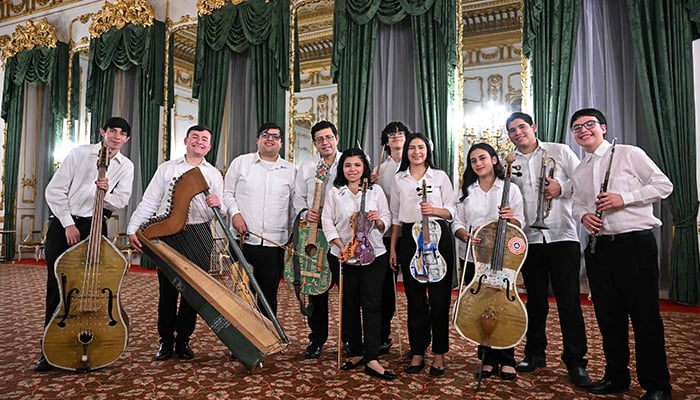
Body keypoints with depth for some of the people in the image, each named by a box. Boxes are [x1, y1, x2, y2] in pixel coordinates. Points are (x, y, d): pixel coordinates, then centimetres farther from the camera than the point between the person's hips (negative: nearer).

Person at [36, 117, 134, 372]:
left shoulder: (126, 166, 5)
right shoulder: (79, 153, 1)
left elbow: (121, 201, -1)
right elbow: (54, 190, -1)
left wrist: (106, 193, -23)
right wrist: (68, 224, -8)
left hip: (95, 227, 1)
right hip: (63, 223, -1)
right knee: (56, 286, 1)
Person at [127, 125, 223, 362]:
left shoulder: (214, 175, 12)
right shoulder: (167, 168, 11)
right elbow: (149, 202, 6)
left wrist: (216, 205, -16)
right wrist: (133, 229, -5)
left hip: (199, 237, 1)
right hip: (168, 235, 0)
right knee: (167, 289, 3)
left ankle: (183, 340, 18)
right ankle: (166, 340, 18)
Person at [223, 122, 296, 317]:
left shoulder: (290, 171, 9)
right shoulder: (240, 162, 7)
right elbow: (227, 192, 9)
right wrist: (235, 213, -8)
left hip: (275, 242, 1)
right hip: (242, 238, -1)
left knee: (269, 294, 8)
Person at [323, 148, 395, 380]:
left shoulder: (376, 190, 6)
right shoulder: (335, 192, 5)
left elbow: (388, 218, 9)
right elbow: (327, 220, 1)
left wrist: (379, 220, -14)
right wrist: (340, 245, -10)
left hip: (373, 255, -1)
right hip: (344, 256, 1)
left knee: (372, 304, -4)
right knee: (349, 304, 9)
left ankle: (372, 360, -1)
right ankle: (356, 353, 22)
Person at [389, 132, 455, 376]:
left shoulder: (440, 176, 6)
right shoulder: (399, 179, 11)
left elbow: (451, 211, 2)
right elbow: (396, 217, 12)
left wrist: (434, 210, -18)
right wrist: (393, 248, 8)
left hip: (438, 237, -2)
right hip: (409, 238, 2)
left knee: (439, 297, 0)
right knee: (415, 298, 7)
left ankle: (439, 353, 15)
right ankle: (417, 352, 19)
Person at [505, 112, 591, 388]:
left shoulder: (559, 151, 6)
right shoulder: (510, 165, 11)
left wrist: (562, 187, -13)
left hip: (562, 236, -2)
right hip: (529, 239, 2)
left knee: (569, 300, -2)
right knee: (535, 300, 12)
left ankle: (575, 362, 11)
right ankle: (535, 353, 25)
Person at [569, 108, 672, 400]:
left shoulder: (629, 154, -1)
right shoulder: (579, 173, 15)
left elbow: (664, 185, -3)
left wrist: (623, 198, -15)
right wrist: (583, 215, -1)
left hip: (636, 244, -5)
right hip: (599, 247, 6)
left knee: (645, 315, 0)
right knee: (608, 315, 11)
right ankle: (616, 376, 26)